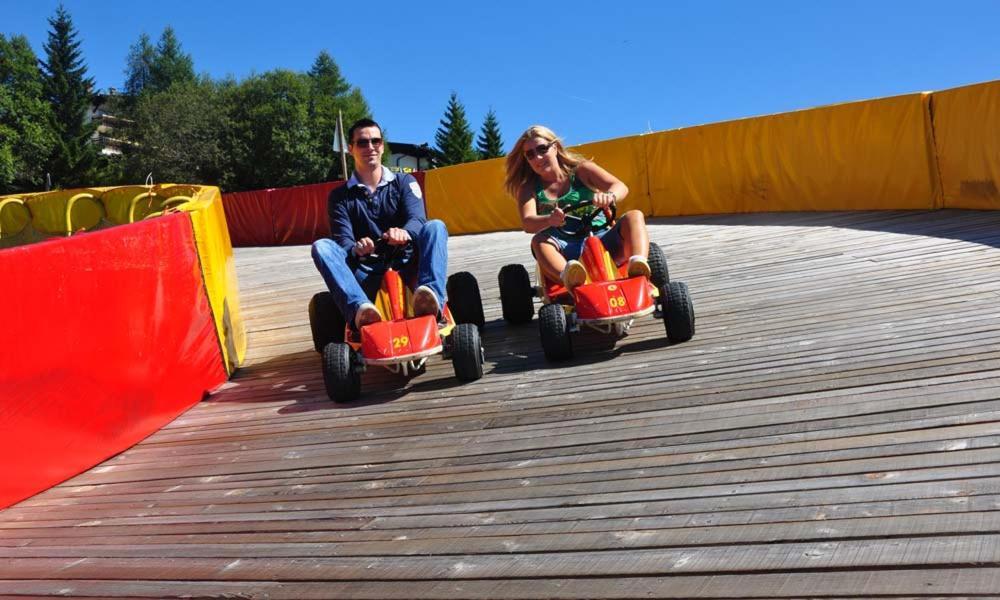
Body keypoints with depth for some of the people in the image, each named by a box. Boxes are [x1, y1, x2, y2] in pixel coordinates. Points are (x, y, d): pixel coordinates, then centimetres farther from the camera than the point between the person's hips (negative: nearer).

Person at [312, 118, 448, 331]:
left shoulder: (404, 182, 12)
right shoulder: (340, 196, 12)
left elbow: (417, 219, -7)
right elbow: (343, 239, -3)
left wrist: (404, 233, -33)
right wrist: (355, 249, -29)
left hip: (406, 268, 0)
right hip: (367, 278, 0)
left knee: (435, 226, -23)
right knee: (321, 246, -23)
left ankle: (431, 297, -49)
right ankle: (359, 307, -49)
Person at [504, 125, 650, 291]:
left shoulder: (581, 170, 7)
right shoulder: (529, 188, 9)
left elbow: (621, 187, -7)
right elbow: (527, 223, -11)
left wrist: (609, 196, -33)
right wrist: (549, 220, -35)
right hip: (565, 252, 0)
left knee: (634, 216, -21)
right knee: (539, 241, -29)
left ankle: (638, 267, -50)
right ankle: (568, 277, -60)